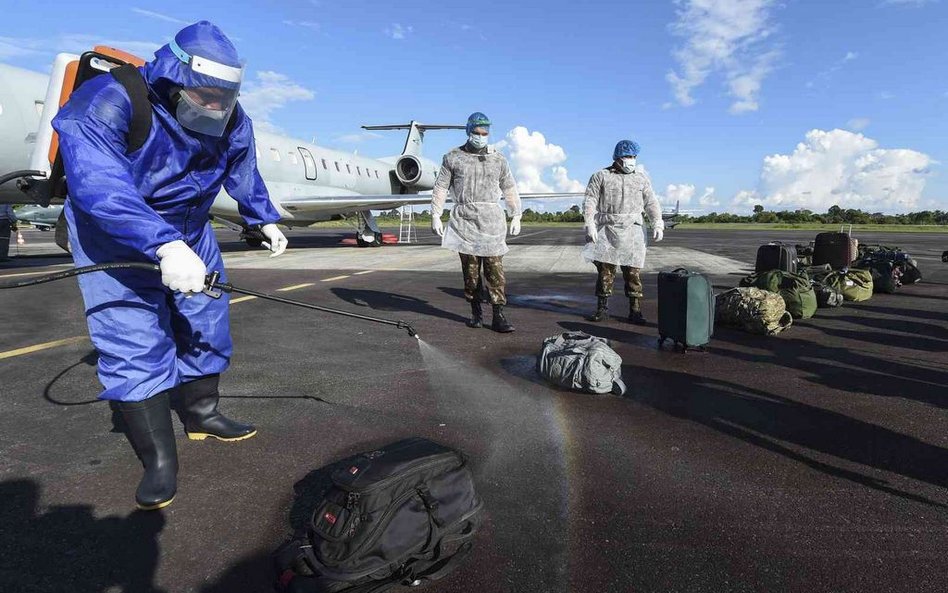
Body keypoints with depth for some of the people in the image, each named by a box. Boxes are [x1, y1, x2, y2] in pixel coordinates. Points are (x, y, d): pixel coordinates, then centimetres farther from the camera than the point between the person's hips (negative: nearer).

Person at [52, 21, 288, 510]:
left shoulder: (232, 121, -12)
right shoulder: (107, 102, -30)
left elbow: (243, 175, 8)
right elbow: (97, 184, -44)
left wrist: (265, 220, 16)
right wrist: (165, 247, -54)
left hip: (188, 231, 6)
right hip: (115, 236, -5)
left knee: (206, 324, 10)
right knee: (134, 342, -12)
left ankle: (201, 415, 31)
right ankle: (159, 459, -2)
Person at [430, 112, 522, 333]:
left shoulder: (498, 159, 12)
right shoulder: (453, 157, 8)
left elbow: (510, 189, 15)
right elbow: (440, 188, 8)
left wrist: (516, 217, 9)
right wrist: (435, 216, 2)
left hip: (491, 219, 0)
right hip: (464, 219, 0)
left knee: (495, 269, -5)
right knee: (470, 269, 3)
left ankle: (498, 316, -4)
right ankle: (475, 312, 15)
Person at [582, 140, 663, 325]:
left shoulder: (642, 178, 15)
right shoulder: (601, 176, 7)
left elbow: (651, 203, 10)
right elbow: (590, 201, 0)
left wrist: (657, 224, -4)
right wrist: (590, 224, -12)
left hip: (631, 231, 1)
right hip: (606, 230, -1)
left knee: (633, 272, -1)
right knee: (605, 270, 1)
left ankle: (635, 311, 4)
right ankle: (602, 308, 11)